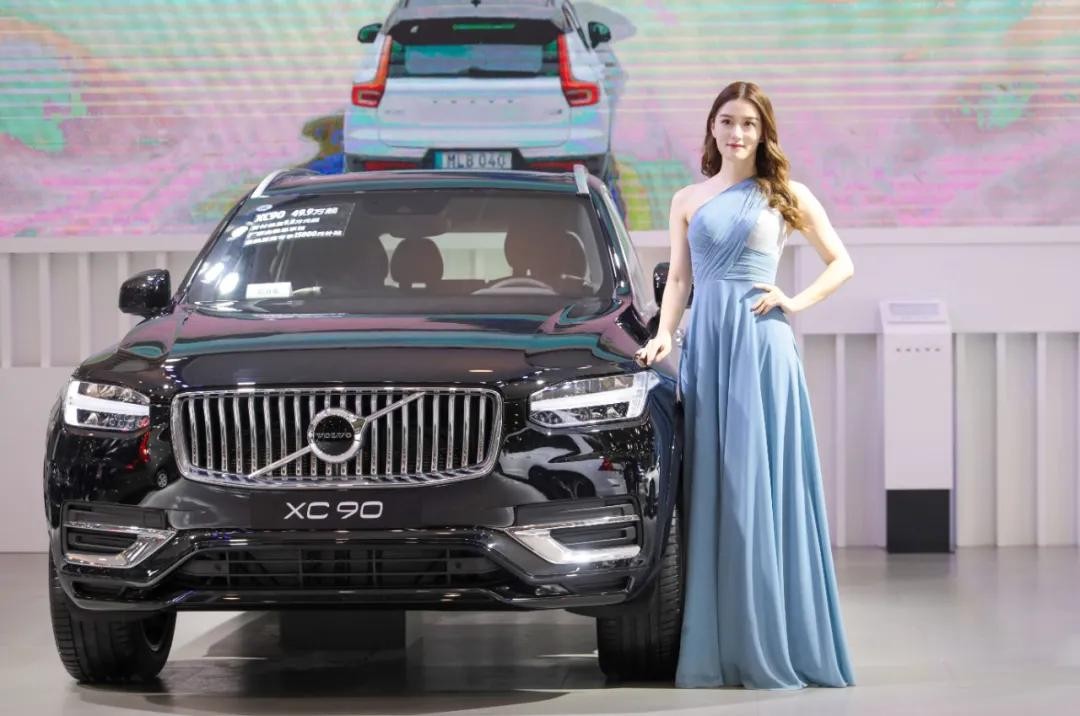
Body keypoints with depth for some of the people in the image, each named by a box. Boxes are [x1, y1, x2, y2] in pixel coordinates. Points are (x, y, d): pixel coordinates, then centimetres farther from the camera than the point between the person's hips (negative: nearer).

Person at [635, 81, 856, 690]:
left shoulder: (786, 197, 7)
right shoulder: (688, 200, 15)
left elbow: (841, 264, 10)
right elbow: (679, 279, 14)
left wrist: (794, 302, -3)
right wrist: (664, 334, -1)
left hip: (761, 343, -3)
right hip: (705, 343, 3)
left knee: (760, 485, -6)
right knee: (710, 488, -1)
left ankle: (772, 645, -3)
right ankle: (717, 647, 1)